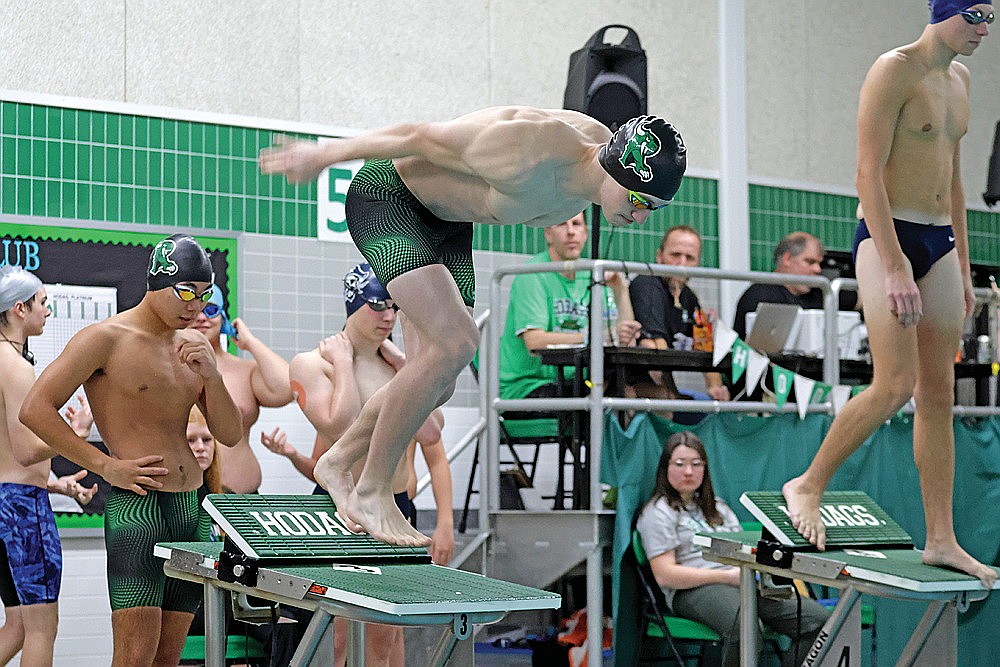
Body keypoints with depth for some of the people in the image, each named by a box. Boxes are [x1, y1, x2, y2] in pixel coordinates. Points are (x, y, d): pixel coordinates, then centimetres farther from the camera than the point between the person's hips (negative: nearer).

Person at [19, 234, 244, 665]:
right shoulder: (106, 338, -4)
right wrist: (106, 466, -11)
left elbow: (230, 436, 16)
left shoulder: (191, 344, 16)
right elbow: (34, 410, -9)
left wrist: (211, 375, -2)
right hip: (135, 506, -7)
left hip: (190, 507, 7)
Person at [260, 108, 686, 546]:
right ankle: (371, 492, -10)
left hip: (447, 221, 9)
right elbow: (421, 137, -26)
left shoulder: (601, 149, -11)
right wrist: (323, 155, -14)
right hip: (384, 196, -9)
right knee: (455, 344, -23)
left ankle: (337, 463, 24)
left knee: (437, 383, 3)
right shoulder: (526, 158, -37)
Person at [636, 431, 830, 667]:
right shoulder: (657, 512, 6)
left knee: (819, 619, -19)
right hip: (694, 590, -7)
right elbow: (664, 575, -6)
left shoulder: (717, 507, 30)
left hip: (743, 583, 7)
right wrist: (727, 576, -13)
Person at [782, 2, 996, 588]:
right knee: (896, 384, -17)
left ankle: (941, 541, 7)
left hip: (939, 243, 8)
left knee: (940, 394, 5)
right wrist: (894, 268, -22)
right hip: (888, 236, -8)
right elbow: (869, 175, -16)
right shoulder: (894, 71, -10)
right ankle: (808, 486, 2)